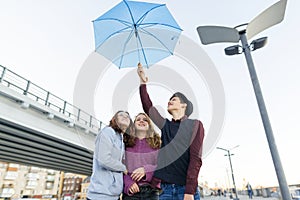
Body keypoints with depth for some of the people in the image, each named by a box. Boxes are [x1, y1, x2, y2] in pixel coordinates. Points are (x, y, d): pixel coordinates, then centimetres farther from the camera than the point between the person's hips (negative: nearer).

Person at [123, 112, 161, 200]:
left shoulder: (157, 143, 7)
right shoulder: (126, 142, 6)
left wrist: (146, 170, -14)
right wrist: (128, 183, -13)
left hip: (151, 191, 1)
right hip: (130, 191, 0)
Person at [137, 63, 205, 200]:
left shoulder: (195, 125, 0)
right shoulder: (165, 125, 12)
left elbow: (195, 159, -8)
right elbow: (147, 106, 12)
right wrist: (143, 83, 13)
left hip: (186, 189, -4)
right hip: (165, 188, 4)